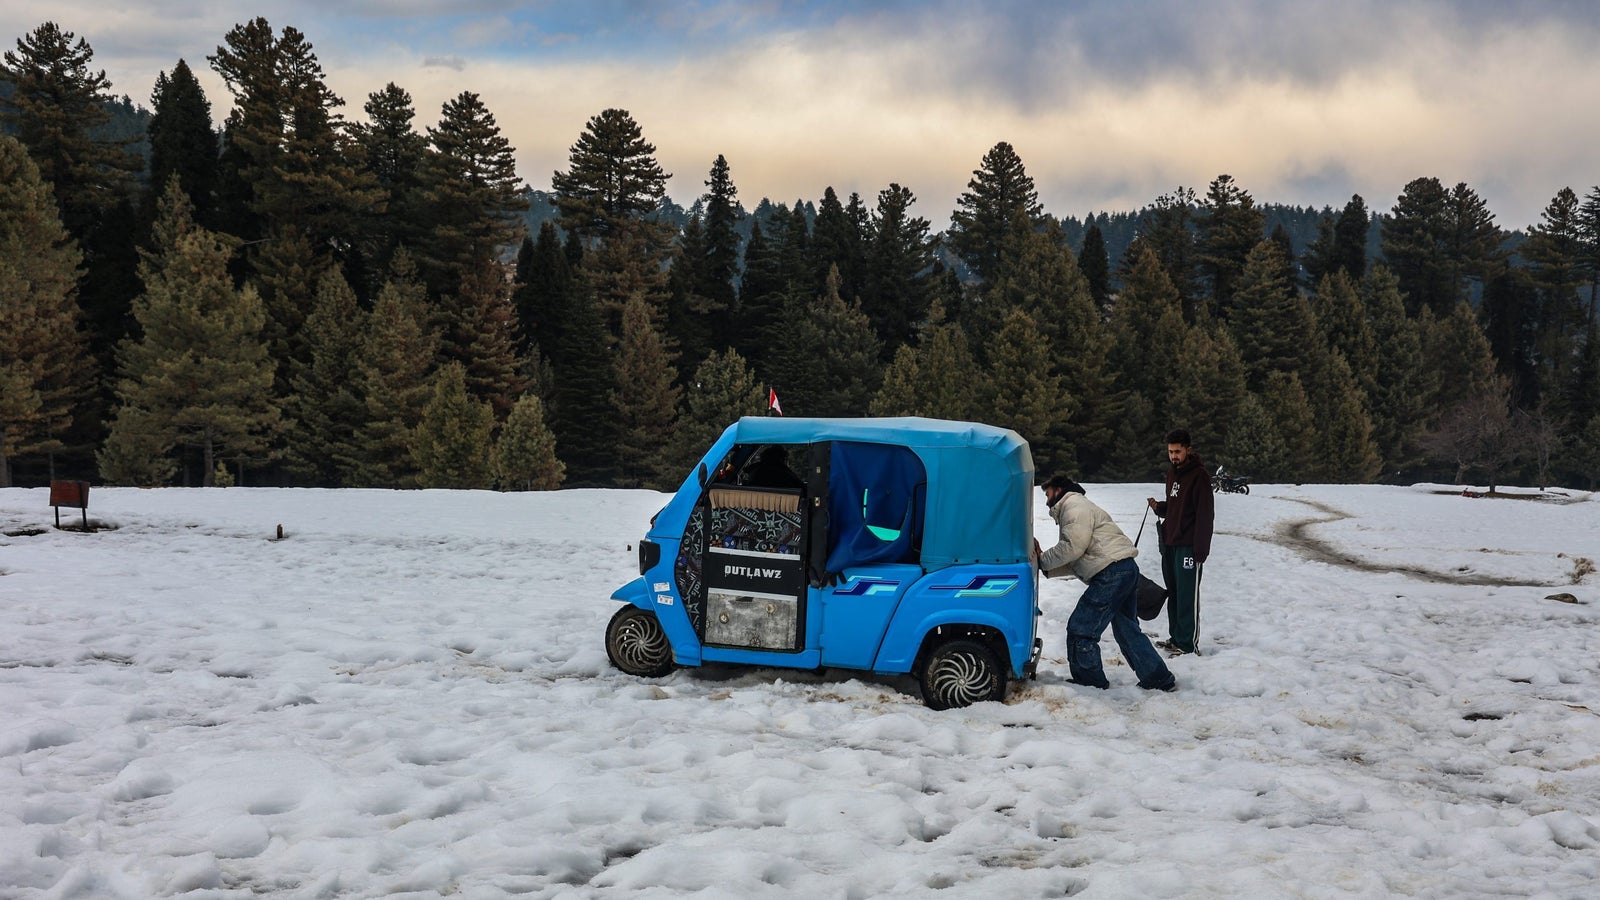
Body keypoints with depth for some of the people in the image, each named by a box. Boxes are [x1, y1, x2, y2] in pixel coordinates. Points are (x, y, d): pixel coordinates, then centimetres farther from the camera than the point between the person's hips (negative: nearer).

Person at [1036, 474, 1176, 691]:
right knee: (1127, 630, 19)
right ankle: (1160, 679, 23)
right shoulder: (1075, 508, 29)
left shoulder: (1074, 506, -4)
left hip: (1113, 573, -11)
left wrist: (1043, 559, -5)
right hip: (1127, 569, 11)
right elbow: (1074, 563, 21)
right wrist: (1047, 567, 8)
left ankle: (1089, 682, 6)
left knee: (1080, 630, -4)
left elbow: (1073, 547, -17)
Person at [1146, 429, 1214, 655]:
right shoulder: (1172, 472, 15)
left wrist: (1200, 549, -20)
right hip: (1169, 543, 8)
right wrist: (1158, 507, 4)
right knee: (1173, 593, 14)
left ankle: (1189, 645, -2)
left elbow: (1206, 515, -16)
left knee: (1187, 596, -6)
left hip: (1188, 546, -8)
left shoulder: (1198, 475, -12)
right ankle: (1175, 638, 23)